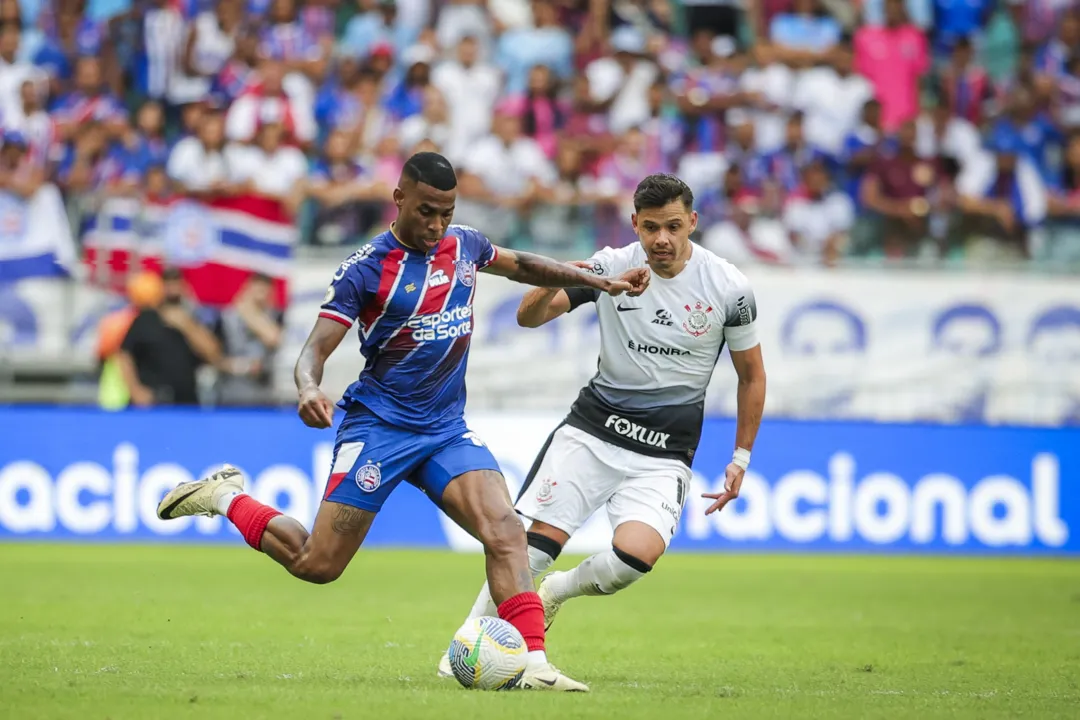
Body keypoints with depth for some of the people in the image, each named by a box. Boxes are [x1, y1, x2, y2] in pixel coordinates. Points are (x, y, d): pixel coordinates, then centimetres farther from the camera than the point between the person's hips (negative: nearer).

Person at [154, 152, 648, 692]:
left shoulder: (464, 245, 6)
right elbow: (316, 348, -16)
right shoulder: (366, 268, -12)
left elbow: (522, 266, 27)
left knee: (505, 531, -18)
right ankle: (226, 496, 21)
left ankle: (533, 665, -22)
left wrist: (604, 282, 26)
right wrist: (309, 389, -39)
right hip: (378, 425, -5)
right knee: (317, 565, -2)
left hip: (447, 427, 5)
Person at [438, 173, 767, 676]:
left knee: (636, 554, -23)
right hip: (592, 428, 1)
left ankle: (559, 591, 8)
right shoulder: (611, 266, -5)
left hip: (664, 455, -1)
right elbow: (528, 317, -7)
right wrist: (554, 282, -28)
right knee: (539, 540, -12)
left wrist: (741, 459, 6)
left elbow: (752, 375, 7)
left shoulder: (729, 288, -6)